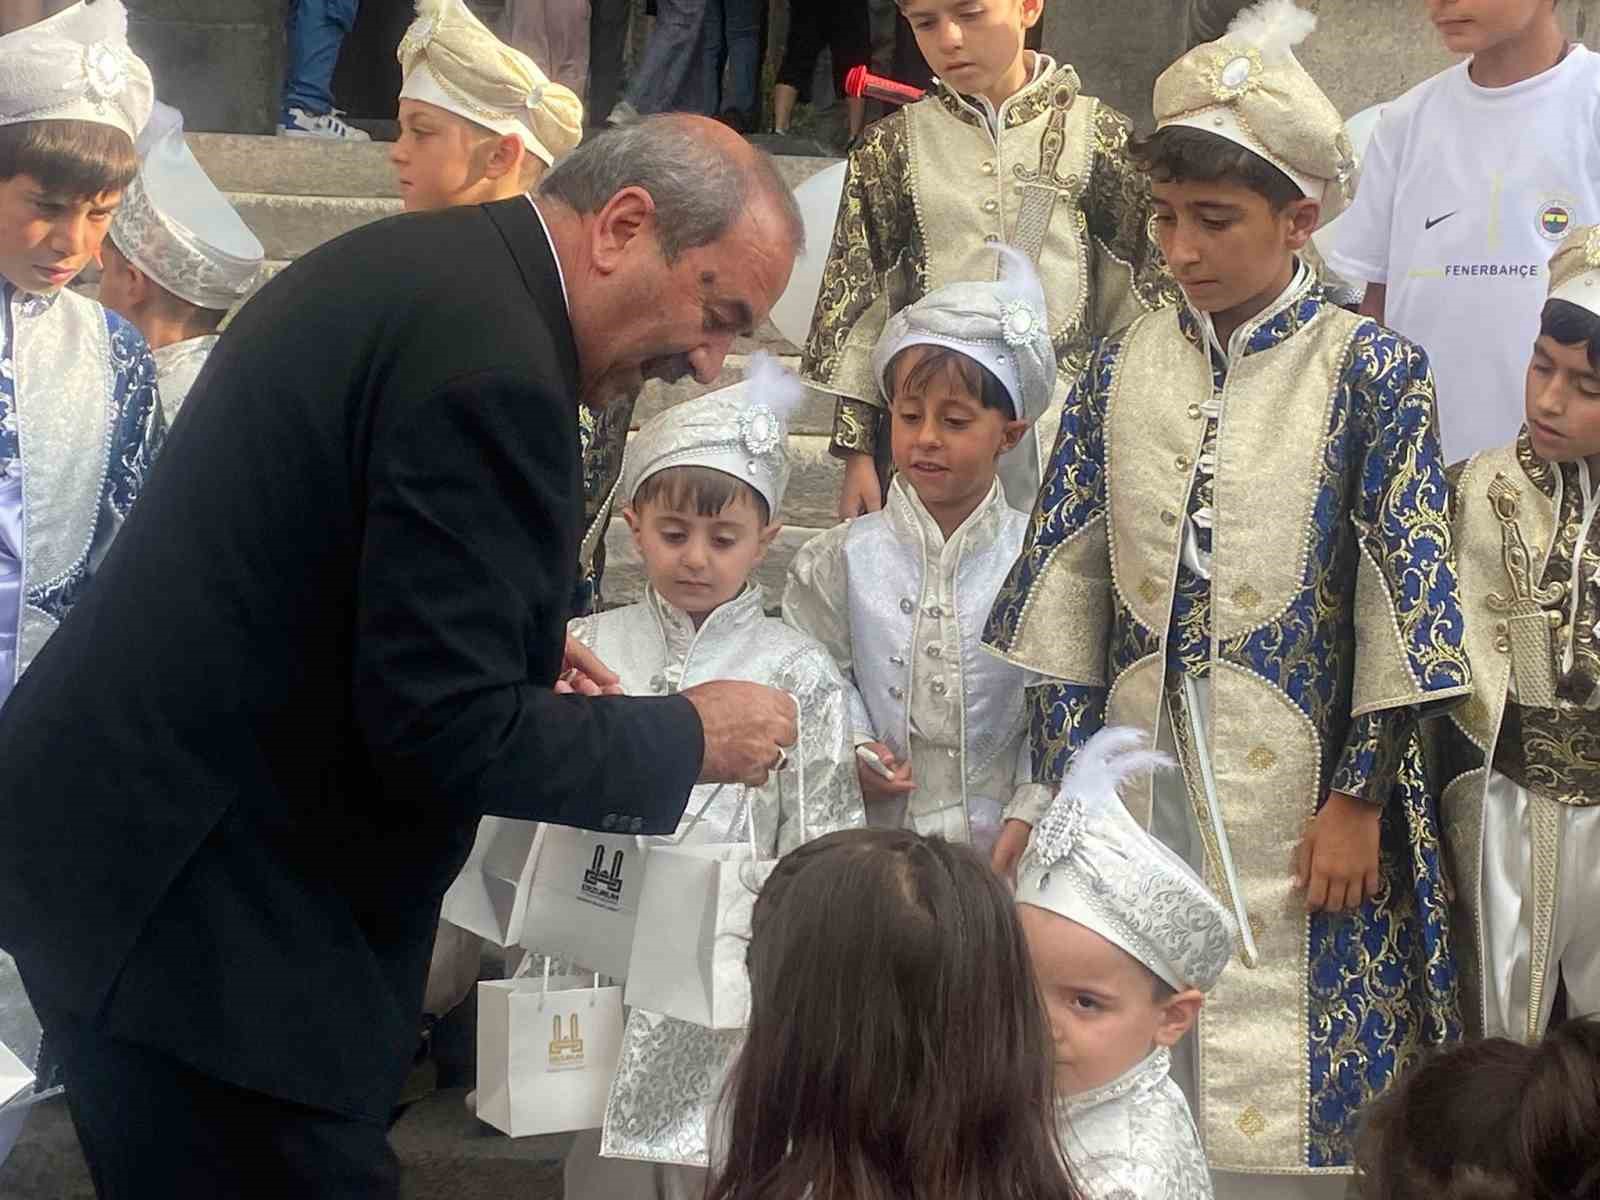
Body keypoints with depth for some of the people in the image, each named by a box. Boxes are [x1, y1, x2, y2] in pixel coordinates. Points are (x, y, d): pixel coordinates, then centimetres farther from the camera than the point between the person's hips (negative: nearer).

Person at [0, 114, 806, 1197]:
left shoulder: (407, 264, 10)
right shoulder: (492, 366, -21)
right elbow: (448, 733, -23)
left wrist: (514, 644, 15)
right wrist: (692, 737, -9)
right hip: (195, 905, -11)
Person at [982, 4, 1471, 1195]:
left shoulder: (1368, 370, -5)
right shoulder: (1125, 368, 6)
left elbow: (1407, 589, -8)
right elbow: (1066, 583, 6)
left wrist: (1358, 797, -11)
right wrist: (1054, 788, 2)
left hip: (1299, 781, -3)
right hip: (1135, 773, 4)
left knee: (1286, 1088, 0)